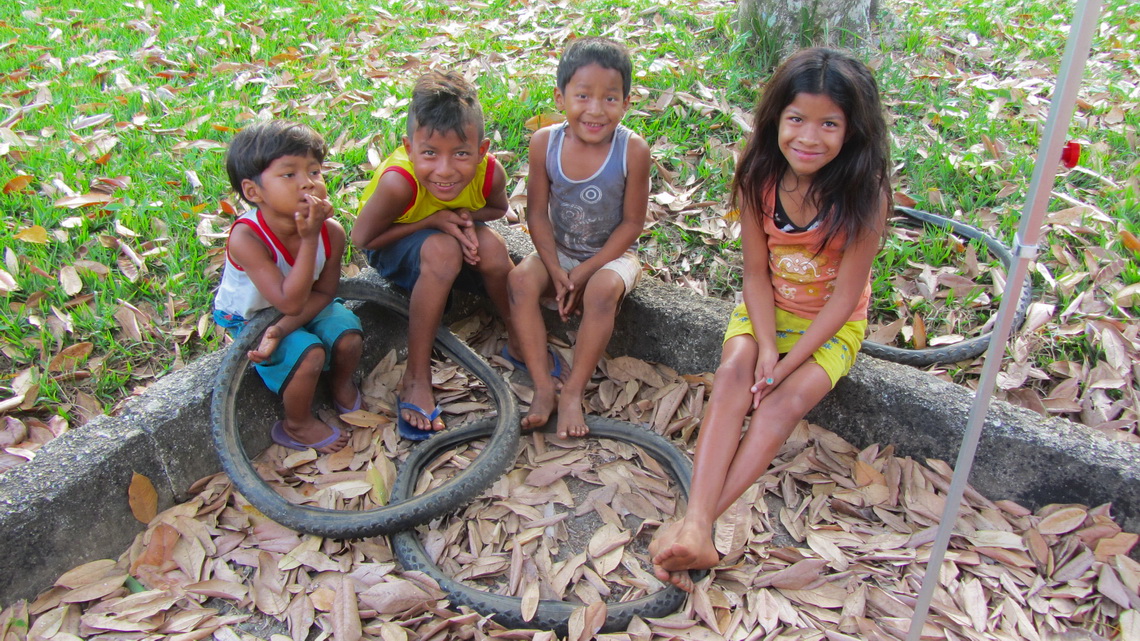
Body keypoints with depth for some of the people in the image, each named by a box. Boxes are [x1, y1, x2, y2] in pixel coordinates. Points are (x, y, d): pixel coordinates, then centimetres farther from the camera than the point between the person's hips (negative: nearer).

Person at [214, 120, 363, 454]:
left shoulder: (331, 231, -22)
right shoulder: (246, 238, -35)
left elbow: (323, 293, -12)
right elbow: (290, 302, -38)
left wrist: (282, 328, -28)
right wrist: (309, 239, -42)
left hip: (304, 308, 4)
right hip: (249, 319, -4)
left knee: (348, 335, -19)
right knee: (310, 354, -25)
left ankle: (341, 384, 16)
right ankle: (297, 425, 4)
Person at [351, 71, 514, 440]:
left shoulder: (490, 173, -26)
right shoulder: (399, 182, -39)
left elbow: (498, 208, -2)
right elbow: (362, 237, -26)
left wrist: (466, 216, -24)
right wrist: (431, 220, -32)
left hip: (448, 232, 4)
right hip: (393, 245, -3)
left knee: (493, 249, -29)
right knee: (442, 250, -36)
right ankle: (416, 378, -26)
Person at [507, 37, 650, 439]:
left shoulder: (632, 150, -18)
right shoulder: (545, 142, -12)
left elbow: (632, 223, -12)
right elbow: (537, 213, -6)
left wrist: (586, 272, -17)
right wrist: (556, 272, -16)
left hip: (612, 255, -2)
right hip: (559, 252, 3)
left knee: (603, 289, -33)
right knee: (521, 279, -25)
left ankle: (574, 391, -22)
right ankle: (544, 384, -21)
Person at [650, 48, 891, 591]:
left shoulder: (864, 193, -23)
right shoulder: (759, 178, -13)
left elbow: (844, 296, -19)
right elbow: (756, 271, -8)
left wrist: (786, 363, -22)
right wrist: (766, 346, -21)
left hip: (833, 323, -2)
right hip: (767, 308, 2)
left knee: (788, 398, -26)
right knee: (733, 372, -25)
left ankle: (699, 524, -29)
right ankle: (695, 526, -37)